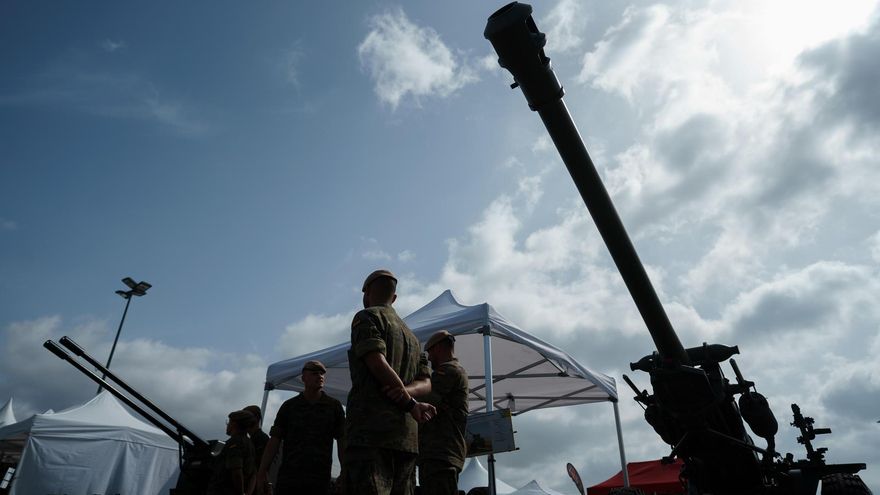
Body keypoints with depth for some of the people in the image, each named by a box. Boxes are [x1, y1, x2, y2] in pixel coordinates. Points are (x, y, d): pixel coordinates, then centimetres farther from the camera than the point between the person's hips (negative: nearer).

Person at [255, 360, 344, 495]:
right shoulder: (289, 406, 8)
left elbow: (342, 442, 6)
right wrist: (261, 474, -3)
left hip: (320, 481, 0)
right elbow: (274, 441, 4)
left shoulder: (334, 406, 7)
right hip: (287, 479, 0)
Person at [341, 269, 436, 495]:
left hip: (370, 428, -7)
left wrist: (410, 403, -5)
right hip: (407, 435, 7)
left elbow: (377, 362, -10)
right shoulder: (411, 335, 28)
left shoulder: (367, 317, 6)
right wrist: (407, 390, -2)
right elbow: (426, 382, 18)